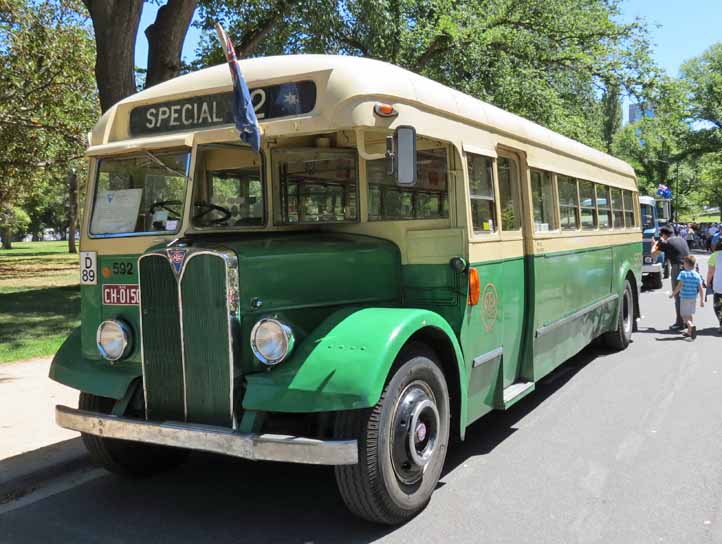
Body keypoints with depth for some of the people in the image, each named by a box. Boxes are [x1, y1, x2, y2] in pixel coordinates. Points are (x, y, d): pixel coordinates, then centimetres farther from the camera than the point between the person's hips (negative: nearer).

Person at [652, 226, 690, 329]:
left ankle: (679, 323, 1)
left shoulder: (665, 243, -5)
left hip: (678, 269, -7)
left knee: (678, 297, -1)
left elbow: (653, 255, -1)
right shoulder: (682, 240, 16)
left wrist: (656, 244, 18)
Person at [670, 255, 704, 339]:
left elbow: (679, 286, -16)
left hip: (684, 298, -5)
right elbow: (701, 289, -1)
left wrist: (673, 294, -5)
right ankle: (690, 332, 25)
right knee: (691, 315, 18)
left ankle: (691, 326, -26)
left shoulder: (683, 273, -11)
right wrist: (702, 300, 5)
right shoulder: (697, 275, 1)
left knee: (684, 315, 1)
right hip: (693, 298, 5)